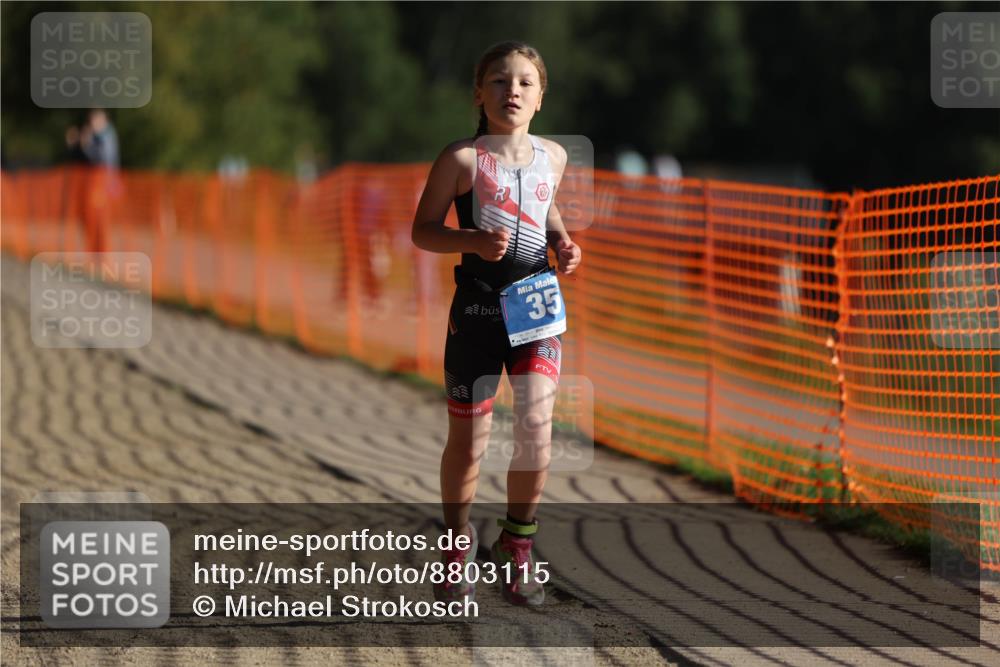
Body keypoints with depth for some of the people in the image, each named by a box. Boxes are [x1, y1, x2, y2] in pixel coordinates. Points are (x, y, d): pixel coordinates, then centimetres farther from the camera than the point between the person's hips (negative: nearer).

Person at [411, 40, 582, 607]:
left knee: (536, 429, -10)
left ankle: (517, 547, 10)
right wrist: (473, 242, -21)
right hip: (477, 308, -3)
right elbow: (423, 229, -3)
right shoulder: (463, 157, -8)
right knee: (468, 441, 4)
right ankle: (459, 545, 28)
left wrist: (564, 244, 7)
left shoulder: (553, 156, 6)